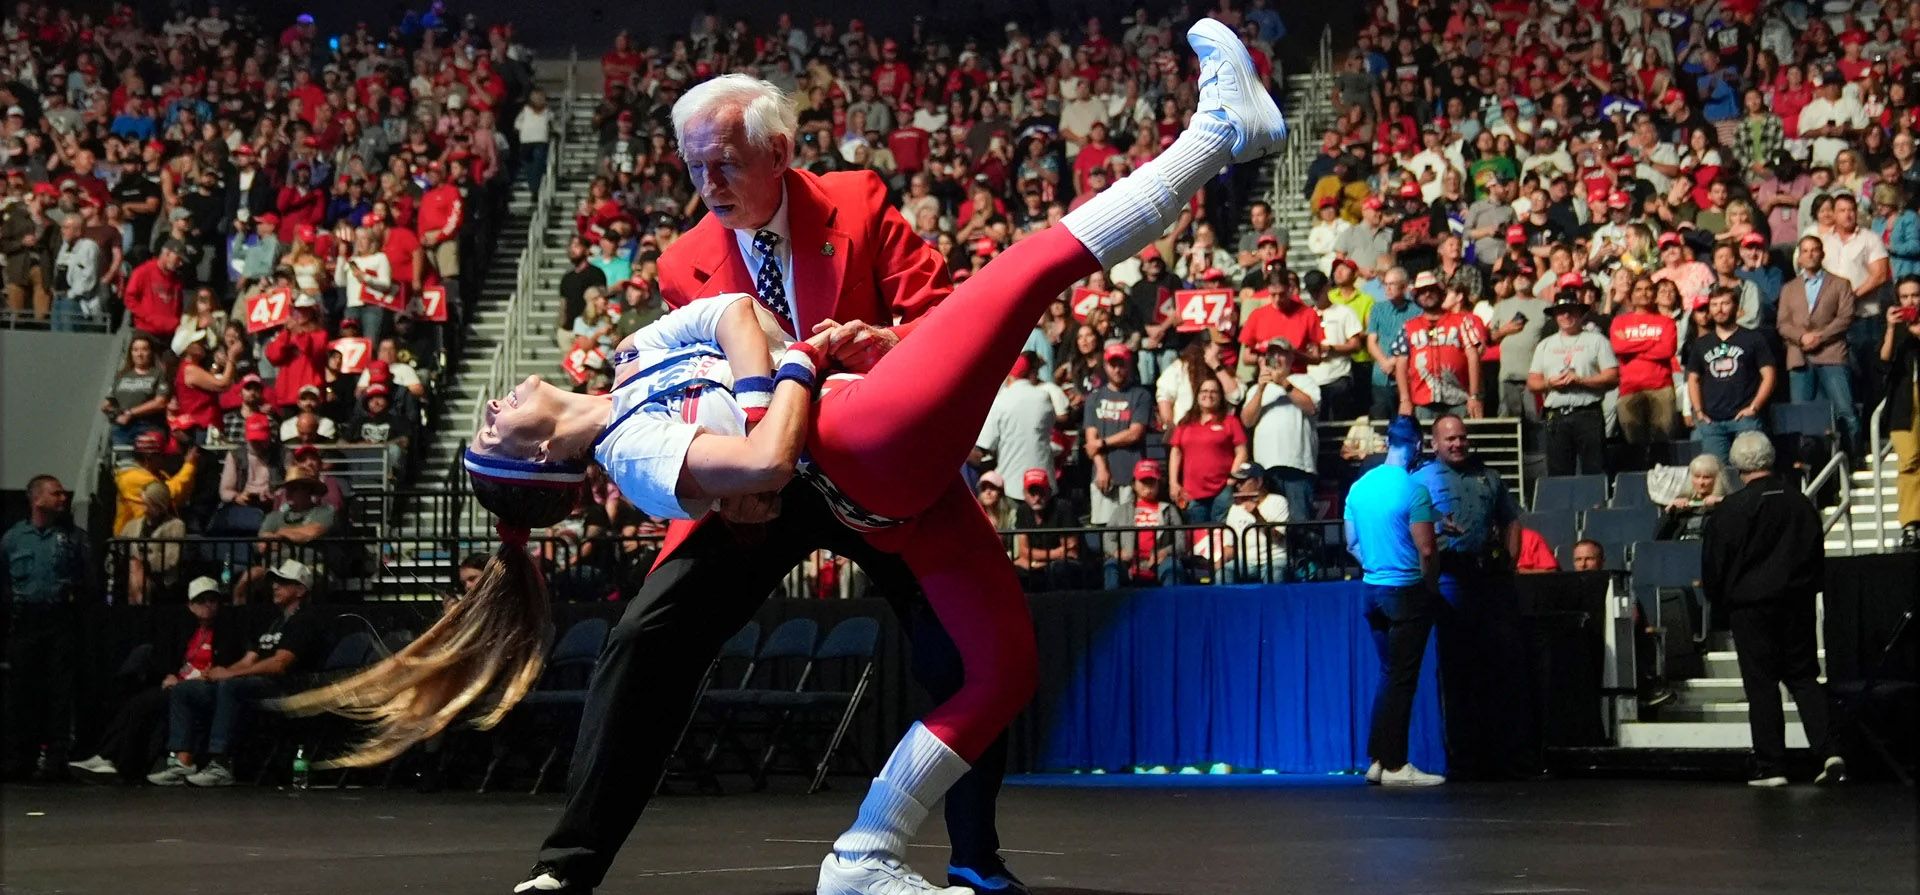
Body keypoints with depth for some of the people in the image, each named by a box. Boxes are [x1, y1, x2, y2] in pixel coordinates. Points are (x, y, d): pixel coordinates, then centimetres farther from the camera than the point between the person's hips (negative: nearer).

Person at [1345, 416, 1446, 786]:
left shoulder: (1359, 487, 6)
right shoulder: (1414, 490, -15)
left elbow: (1352, 543, 12)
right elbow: (1426, 550, -17)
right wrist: (1431, 587, -2)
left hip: (1373, 588, 7)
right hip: (1407, 592, -7)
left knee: (1389, 675, 16)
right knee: (1402, 680, -1)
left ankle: (1378, 760, 15)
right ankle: (1394, 766, 2)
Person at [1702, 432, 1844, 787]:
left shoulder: (1731, 508, -12)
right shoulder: (1800, 502, 1)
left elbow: (1714, 562, -5)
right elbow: (1817, 555, 10)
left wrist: (1718, 598, 12)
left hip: (1751, 605, -4)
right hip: (1798, 601, 4)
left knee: (1761, 684, 2)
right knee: (1804, 677, 11)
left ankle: (1771, 767, 1)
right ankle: (1828, 751, -4)